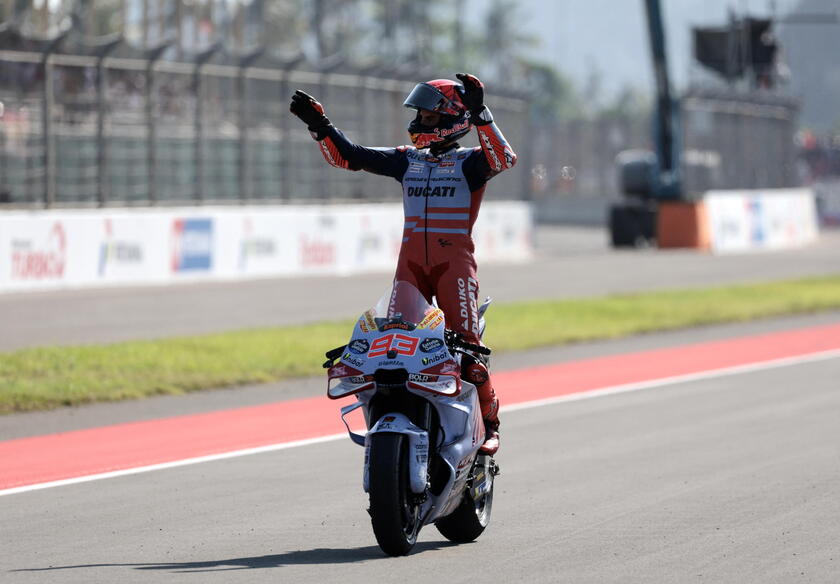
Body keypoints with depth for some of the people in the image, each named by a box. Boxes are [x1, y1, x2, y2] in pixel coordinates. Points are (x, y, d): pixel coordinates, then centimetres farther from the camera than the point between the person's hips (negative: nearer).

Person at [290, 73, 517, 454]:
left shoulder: (469, 162, 3)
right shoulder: (407, 161, 18)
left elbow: (503, 158, -19)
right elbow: (348, 157, 18)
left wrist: (479, 113, -28)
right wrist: (319, 125, 8)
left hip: (454, 261, -5)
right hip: (411, 262, 5)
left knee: (466, 341, -15)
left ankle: (489, 422, -5)